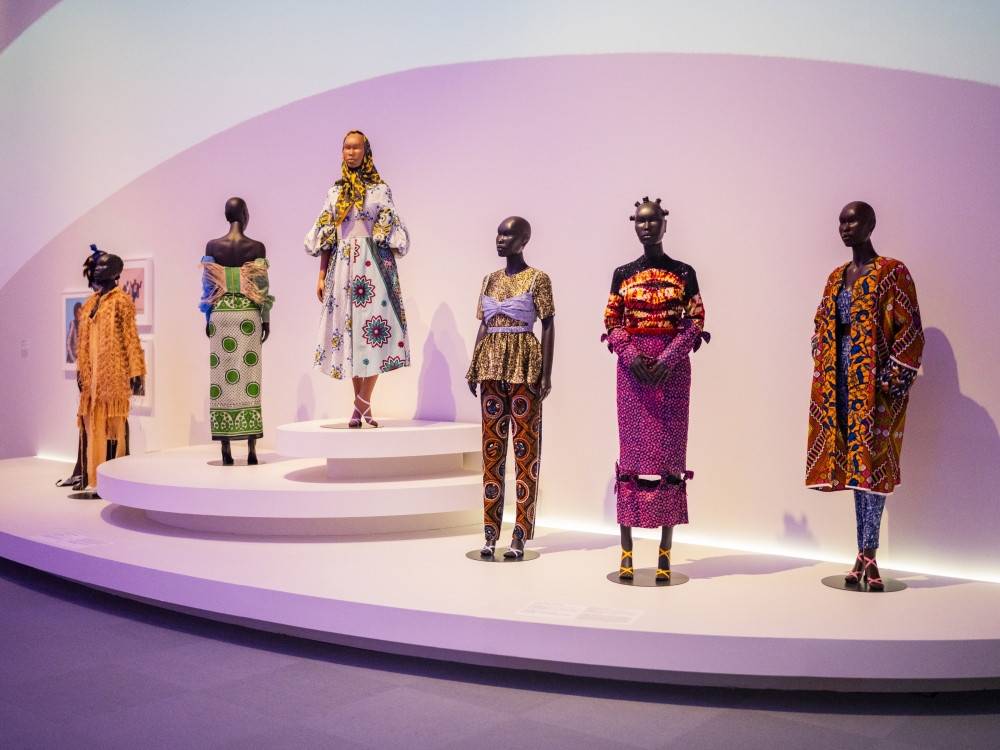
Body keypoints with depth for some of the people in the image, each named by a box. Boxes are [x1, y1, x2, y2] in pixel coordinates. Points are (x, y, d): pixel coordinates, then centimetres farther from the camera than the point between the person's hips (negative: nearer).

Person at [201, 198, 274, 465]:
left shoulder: (212, 246, 2)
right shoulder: (257, 247, -3)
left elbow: (207, 286, 4)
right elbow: (262, 287, -3)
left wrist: (208, 318, 12)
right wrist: (267, 319, 5)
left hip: (220, 315, 1)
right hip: (248, 315, -1)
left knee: (221, 375, 3)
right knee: (249, 375, 0)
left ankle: (226, 450, 2)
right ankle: (251, 449, -1)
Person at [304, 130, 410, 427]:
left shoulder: (380, 189, 4)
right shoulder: (335, 191, 13)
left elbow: (390, 233, 0)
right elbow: (326, 236, 11)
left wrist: (392, 271, -7)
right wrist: (322, 275, 6)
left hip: (373, 265, -3)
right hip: (342, 266, 3)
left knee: (373, 329, -12)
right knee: (348, 330, 1)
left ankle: (361, 404, -8)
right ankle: (362, 406, 6)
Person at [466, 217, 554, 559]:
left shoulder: (537, 279, -2)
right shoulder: (489, 280, 13)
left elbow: (548, 326, -5)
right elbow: (483, 326, 14)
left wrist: (546, 373, -11)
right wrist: (473, 368, 8)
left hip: (523, 366, -5)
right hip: (492, 364, 6)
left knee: (525, 447, -3)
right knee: (491, 446, 6)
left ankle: (521, 535, 2)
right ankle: (491, 531, 11)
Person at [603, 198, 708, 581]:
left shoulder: (684, 273, 5)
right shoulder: (622, 274, 9)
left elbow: (696, 322, 0)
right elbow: (612, 323, 6)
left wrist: (669, 358, -14)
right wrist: (629, 355, -12)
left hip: (672, 367, -1)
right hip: (632, 366, 1)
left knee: (669, 450, -1)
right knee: (631, 450, 0)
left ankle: (665, 552, 6)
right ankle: (627, 550, 5)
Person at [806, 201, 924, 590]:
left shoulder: (892, 273, -3)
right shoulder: (836, 277, 16)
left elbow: (909, 331, -9)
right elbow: (821, 329, 18)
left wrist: (891, 382, -15)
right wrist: (823, 376, 7)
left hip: (874, 381, -6)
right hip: (840, 380, 6)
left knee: (870, 462, -7)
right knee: (853, 463, 6)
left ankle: (868, 554, -2)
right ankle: (865, 554, 12)